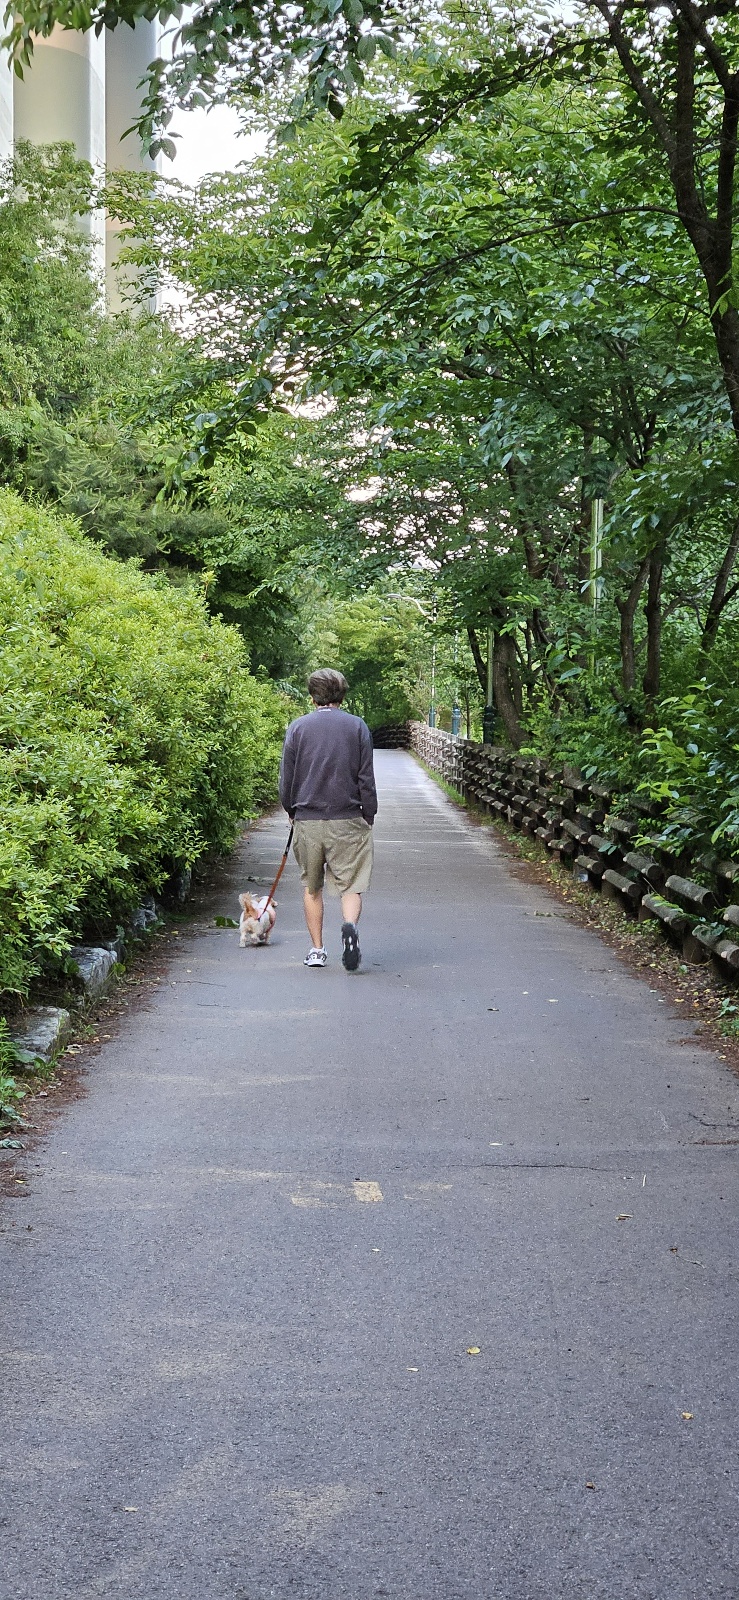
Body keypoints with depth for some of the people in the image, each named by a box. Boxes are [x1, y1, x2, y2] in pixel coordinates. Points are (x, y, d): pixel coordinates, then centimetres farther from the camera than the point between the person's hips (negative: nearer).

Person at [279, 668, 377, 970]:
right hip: (347, 820, -1)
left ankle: (317, 950, 17)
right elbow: (366, 778, 1)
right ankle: (350, 926, -27)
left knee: (312, 887, 14)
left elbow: (286, 778, 4)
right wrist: (369, 816, 10)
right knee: (350, 884, 3)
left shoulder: (297, 727, 2)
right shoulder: (357, 727, 1)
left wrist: (291, 810, 20)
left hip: (307, 819, 1)